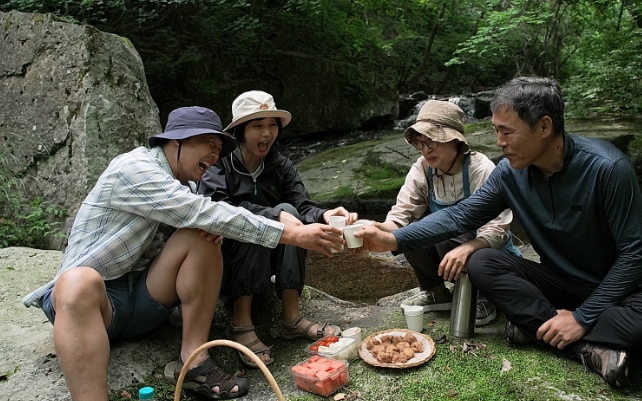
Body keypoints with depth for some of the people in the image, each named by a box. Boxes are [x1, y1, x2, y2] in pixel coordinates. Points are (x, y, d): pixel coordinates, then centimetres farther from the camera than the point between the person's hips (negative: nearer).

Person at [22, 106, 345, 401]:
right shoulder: (134, 169, -17)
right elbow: (205, 213, -26)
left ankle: (193, 361, -19)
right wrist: (296, 235, -26)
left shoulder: (182, 183, 9)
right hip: (89, 296, -6)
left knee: (202, 237, -17)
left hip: (143, 297, 7)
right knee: (79, 282, -40)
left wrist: (214, 229, -19)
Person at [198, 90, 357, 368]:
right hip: (223, 264, -4)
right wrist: (275, 217, -43)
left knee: (288, 211, -23)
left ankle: (291, 318, -23)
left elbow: (302, 206, -14)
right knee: (260, 221, -30)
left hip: (265, 263, 4)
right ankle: (240, 325, -28)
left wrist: (322, 216, -38)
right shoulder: (219, 165, -12)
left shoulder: (281, 166, 0)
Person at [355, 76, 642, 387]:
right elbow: (459, 216, -7)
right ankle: (592, 349, -19)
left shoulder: (607, 168, -24)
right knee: (481, 264, -19)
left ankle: (535, 326, -19)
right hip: (560, 281, 5)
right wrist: (392, 240, -18)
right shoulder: (510, 172, -10)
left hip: (615, 287, -4)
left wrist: (583, 317, -21)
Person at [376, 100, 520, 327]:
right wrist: (379, 229, -38)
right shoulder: (421, 170, -9)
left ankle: (481, 298, -7)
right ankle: (437, 294, 2)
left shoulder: (482, 170, -22)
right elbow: (400, 216, -15)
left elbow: (497, 230, -28)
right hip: (444, 248, 4)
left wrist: (466, 249, -48)